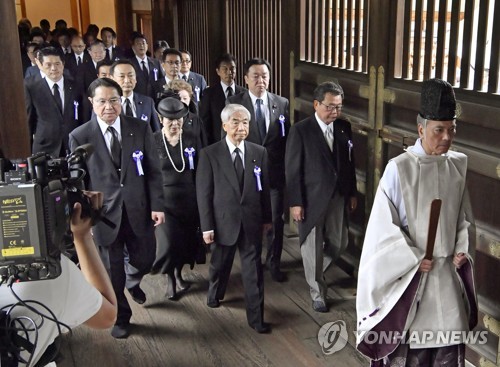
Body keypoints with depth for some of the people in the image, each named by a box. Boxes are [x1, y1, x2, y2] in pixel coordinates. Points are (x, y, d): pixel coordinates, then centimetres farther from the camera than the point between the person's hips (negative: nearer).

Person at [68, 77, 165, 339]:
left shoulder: (140, 129, -3)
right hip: (104, 214, -1)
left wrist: (157, 206, -6)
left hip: (138, 211, 2)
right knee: (112, 272, 11)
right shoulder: (80, 137, -7)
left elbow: (153, 170, 0)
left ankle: (132, 282, 53)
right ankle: (120, 317, 35)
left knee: (144, 259, 15)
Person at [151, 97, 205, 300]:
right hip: (164, 199, -2)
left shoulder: (193, 139, -3)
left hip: (189, 199, 2)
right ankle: (170, 279, 22)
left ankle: (179, 274, 39)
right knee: (168, 243, -5)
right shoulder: (152, 141, -9)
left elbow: (201, 171, 2)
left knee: (187, 241, 12)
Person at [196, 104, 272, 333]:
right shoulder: (210, 154, -7)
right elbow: (203, 193, -7)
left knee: (253, 269, 4)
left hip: (252, 221, 1)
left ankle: (256, 318, 14)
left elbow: (264, 188, 7)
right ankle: (215, 294, 49)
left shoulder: (259, 152, 1)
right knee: (220, 264, 19)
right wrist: (207, 226, -9)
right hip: (223, 222, -1)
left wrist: (267, 218, 9)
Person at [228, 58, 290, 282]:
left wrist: (287, 167, 1)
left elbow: (287, 138, 5)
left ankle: (273, 262, 28)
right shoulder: (233, 102, -5)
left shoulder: (282, 103, 1)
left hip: (275, 172, 1)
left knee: (275, 220, 9)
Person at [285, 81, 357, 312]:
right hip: (312, 198, -4)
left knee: (339, 244, 12)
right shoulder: (301, 130, -12)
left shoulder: (344, 128, 3)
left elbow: (349, 162, 10)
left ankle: (314, 271, 40)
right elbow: (292, 169, -11)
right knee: (313, 248, 7)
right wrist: (295, 202, -13)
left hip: (338, 197, 5)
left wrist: (352, 193, 11)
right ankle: (318, 293, 24)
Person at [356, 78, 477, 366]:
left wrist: (463, 250, -4)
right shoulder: (399, 169, -14)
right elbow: (384, 223, -11)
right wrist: (414, 259, -14)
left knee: (450, 342, 10)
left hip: (448, 270, 4)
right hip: (408, 270, -4)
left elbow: (465, 216, 10)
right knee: (409, 342, 8)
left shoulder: (458, 165, 0)